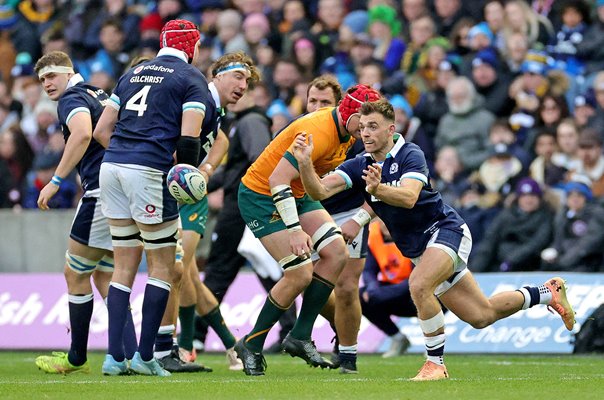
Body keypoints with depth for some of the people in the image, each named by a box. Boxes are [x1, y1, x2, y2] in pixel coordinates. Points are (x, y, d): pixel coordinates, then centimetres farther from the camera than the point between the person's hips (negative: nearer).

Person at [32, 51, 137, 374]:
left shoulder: (72, 98, -6)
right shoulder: (100, 96, 22)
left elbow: (82, 132, -26)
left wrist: (55, 181, -25)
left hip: (102, 191, -9)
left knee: (75, 274, 4)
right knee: (105, 277, 13)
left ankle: (77, 358, 13)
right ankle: (129, 356, 2)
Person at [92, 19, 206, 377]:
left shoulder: (134, 73, 21)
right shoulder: (191, 78, 2)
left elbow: (101, 131, 17)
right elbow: (189, 137, -10)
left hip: (111, 166, 6)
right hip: (149, 172, -6)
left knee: (125, 266, 12)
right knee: (163, 265, 5)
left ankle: (114, 356, 7)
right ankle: (145, 356, 0)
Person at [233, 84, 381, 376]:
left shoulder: (347, 132, -1)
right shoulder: (319, 132, -30)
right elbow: (277, 179, -31)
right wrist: (294, 230, -32)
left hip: (296, 195, 9)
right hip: (260, 195, -9)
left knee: (337, 253, -7)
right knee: (301, 274, -15)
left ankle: (300, 337, 1)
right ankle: (251, 345, 2)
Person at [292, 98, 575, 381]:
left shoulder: (410, 155, -17)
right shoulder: (360, 166, 0)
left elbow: (409, 197, -35)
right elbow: (319, 190, -12)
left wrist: (377, 189, -52)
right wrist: (305, 162, -30)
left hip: (445, 230, -7)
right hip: (417, 249, 7)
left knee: (419, 286, -34)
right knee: (481, 316, 11)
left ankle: (436, 363, -20)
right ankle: (548, 292, 33)